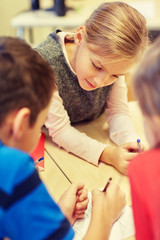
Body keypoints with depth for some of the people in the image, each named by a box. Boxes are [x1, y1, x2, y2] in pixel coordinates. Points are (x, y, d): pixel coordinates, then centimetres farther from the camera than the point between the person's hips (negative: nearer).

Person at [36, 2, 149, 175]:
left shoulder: (111, 62, -16)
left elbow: (118, 112, -9)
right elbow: (59, 130, -26)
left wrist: (132, 143, -29)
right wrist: (108, 154, -36)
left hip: (92, 134, 5)